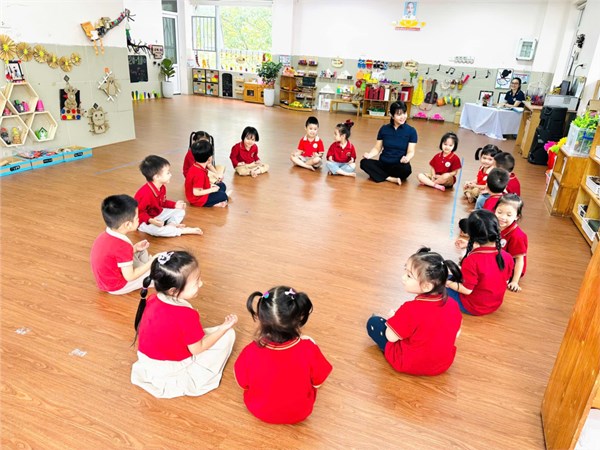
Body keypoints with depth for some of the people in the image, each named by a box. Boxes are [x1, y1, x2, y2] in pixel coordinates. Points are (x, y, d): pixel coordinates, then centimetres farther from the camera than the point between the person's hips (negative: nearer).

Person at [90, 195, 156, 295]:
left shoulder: (105, 236, -7)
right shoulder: (123, 246, -33)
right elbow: (130, 277, -25)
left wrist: (135, 248, 1)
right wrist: (150, 264, -15)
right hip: (117, 286, -9)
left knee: (142, 252, 19)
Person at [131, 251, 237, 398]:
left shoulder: (152, 300, -14)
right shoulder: (187, 315, -33)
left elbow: (141, 330, 3)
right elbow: (197, 349, -19)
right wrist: (224, 327, -12)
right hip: (171, 372, -6)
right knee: (228, 334, -4)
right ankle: (196, 380, 6)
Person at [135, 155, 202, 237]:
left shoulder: (162, 188, -3)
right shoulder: (146, 193, -32)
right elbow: (139, 212, -29)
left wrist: (174, 205, 2)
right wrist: (151, 220, -42)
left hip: (158, 214, 9)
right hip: (145, 221, -9)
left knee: (181, 211, 10)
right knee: (155, 229, -42)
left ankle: (171, 225, -19)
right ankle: (183, 231, -33)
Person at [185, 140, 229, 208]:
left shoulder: (195, 167, 0)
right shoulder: (199, 173, -31)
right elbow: (196, 192, -31)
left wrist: (210, 186, 2)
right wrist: (211, 190, -22)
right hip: (199, 200, -10)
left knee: (222, 185, 16)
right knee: (223, 196, -17)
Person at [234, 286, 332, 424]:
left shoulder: (251, 352, -32)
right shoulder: (309, 349, -33)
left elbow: (243, 384, -11)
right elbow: (318, 382, -13)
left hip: (259, 411, 1)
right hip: (300, 413, 0)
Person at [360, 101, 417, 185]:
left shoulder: (411, 131, -2)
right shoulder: (384, 129, 4)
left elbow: (411, 152, -7)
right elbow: (377, 148, 5)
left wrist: (407, 158, -31)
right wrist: (369, 155, -17)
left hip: (398, 166, -2)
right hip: (383, 164, 2)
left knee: (406, 168, -37)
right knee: (364, 162, -24)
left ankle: (382, 175, -10)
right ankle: (391, 179, -25)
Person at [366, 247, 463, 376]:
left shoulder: (411, 309, -30)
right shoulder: (453, 305, -13)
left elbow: (391, 337, -17)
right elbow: (456, 334, 3)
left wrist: (392, 319, 2)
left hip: (409, 365, -6)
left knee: (373, 322, 3)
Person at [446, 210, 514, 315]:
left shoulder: (471, 261, -30)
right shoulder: (507, 257, -13)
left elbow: (467, 290, -24)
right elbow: (506, 281, 4)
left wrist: (448, 283, -8)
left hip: (472, 307, -6)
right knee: (454, 279, 22)